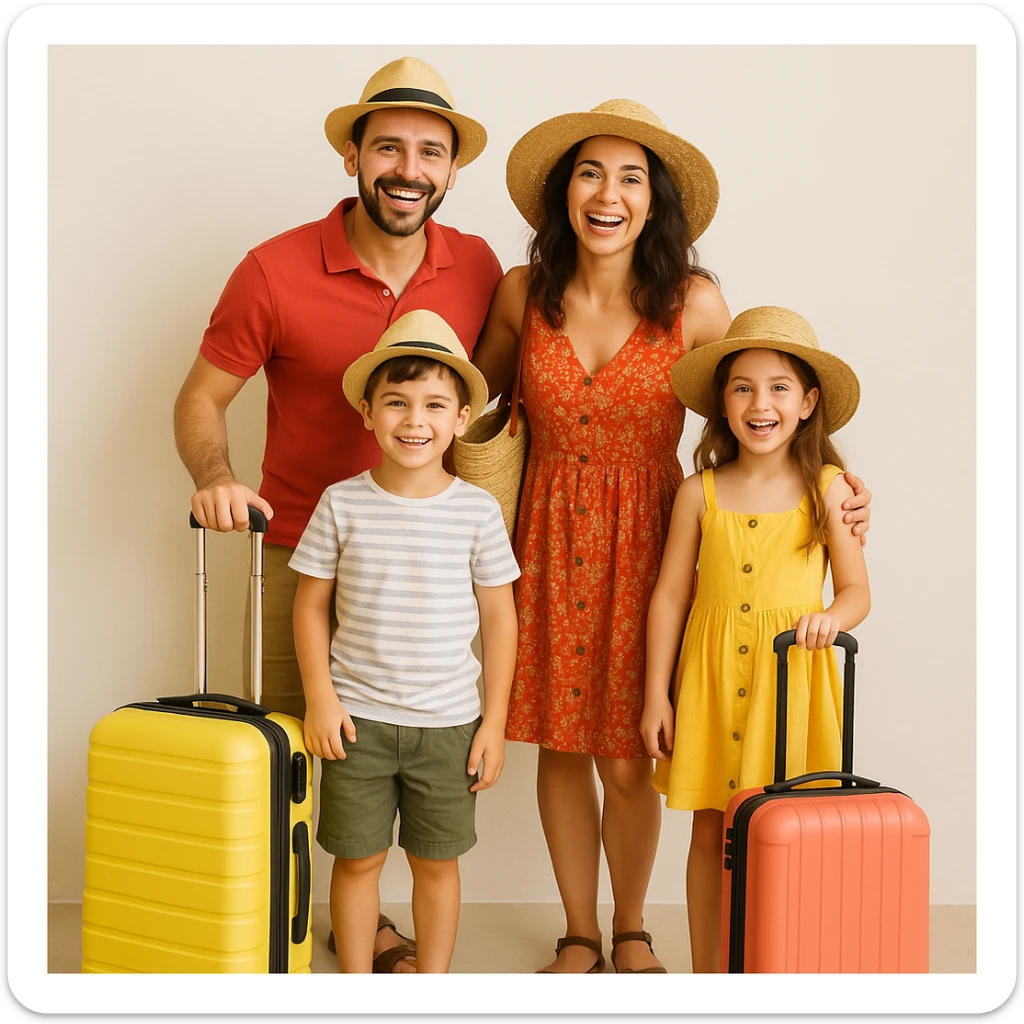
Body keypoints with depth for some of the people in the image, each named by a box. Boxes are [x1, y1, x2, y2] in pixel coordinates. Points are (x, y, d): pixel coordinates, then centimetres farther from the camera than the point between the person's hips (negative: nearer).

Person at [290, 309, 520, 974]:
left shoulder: (478, 510, -5)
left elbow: (499, 618, 1)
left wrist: (495, 720, -1)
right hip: (356, 718, 0)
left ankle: (433, 985, 28)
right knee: (357, 858, 9)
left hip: (448, 721, 0)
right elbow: (312, 603, 3)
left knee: (437, 861, 11)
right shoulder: (343, 503, -5)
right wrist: (320, 698, -4)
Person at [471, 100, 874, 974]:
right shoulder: (524, 294, -4)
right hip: (550, 539, 2)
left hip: (645, 540, -2)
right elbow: (476, 399, 14)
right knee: (560, 746, 10)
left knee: (629, 761, 4)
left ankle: (631, 929, 33)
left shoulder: (693, 302, -10)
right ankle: (579, 936, 32)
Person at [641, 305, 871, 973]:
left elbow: (857, 591, 5)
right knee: (711, 833, 8)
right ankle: (706, 975, 22)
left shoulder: (829, 489, -1)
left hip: (795, 673, -1)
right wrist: (657, 694, 3)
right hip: (713, 673, 1)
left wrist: (832, 617, -18)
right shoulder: (701, 494, 1)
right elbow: (671, 595, 5)